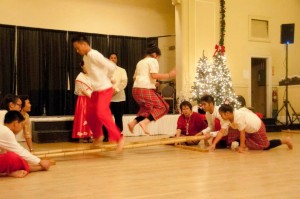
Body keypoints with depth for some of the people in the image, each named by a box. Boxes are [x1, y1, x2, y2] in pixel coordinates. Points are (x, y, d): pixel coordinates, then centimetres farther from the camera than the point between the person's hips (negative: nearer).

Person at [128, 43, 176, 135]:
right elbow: (154, 75, -14)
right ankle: (144, 122, -20)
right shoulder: (153, 60, 1)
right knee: (162, 107, -3)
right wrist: (169, 75, -9)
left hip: (136, 89, 9)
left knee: (148, 108, 22)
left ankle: (133, 122, 5)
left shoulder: (140, 62, 25)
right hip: (146, 89, -9)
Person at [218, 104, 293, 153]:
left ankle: (285, 140, 18)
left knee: (265, 146, 5)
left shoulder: (238, 117, -36)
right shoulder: (228, 119, -11)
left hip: (257, 127, -8)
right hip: (250, 129, 8)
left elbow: (242, 133, -30)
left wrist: (241, 146, -24)